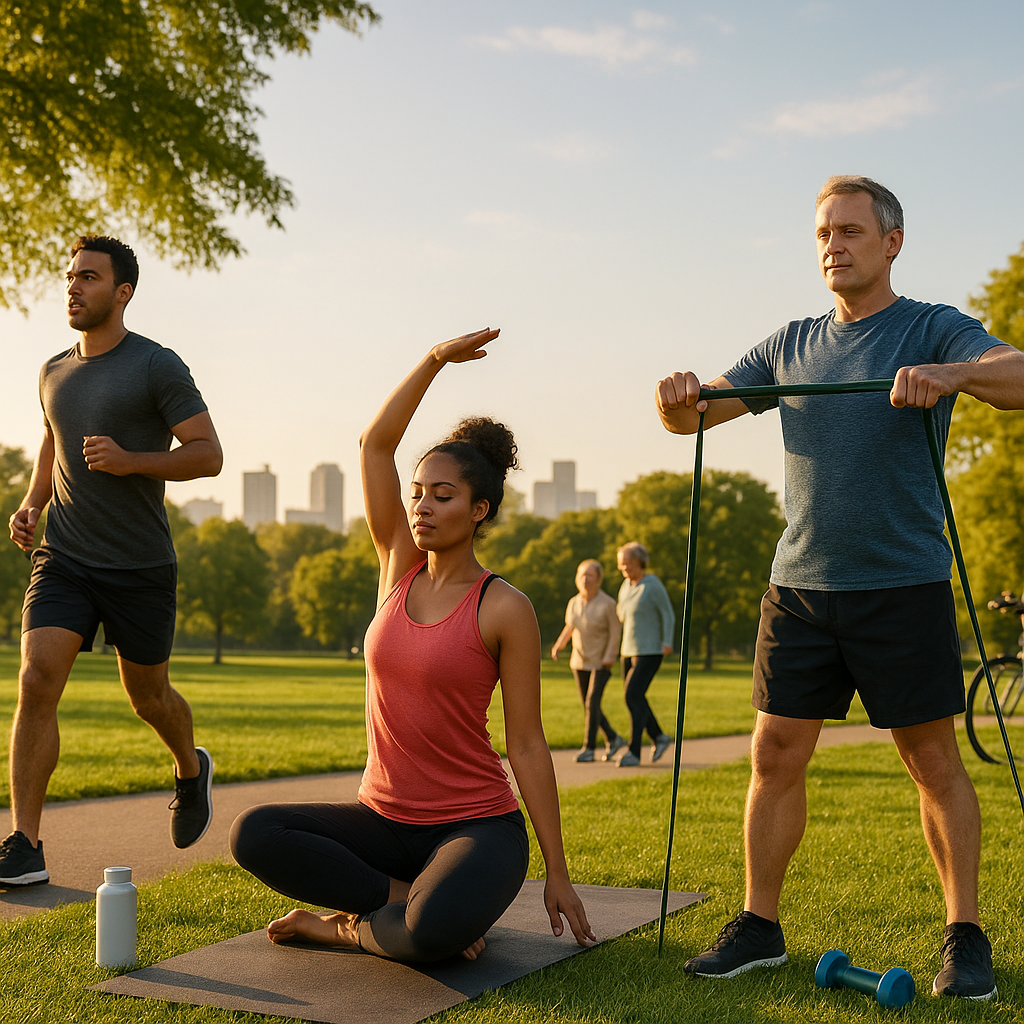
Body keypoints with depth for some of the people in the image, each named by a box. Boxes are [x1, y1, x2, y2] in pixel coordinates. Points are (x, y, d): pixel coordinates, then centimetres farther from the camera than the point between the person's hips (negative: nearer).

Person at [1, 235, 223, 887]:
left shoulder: (158, 367, -6)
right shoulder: (54, 373, 10)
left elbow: (208, 455, -8)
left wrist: (130, 461, -22)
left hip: (140, 566, -3)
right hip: (63, 559, 3)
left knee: (147, 694, 11)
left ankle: (192, 769, 45)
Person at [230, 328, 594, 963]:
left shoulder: (504, 609, -8)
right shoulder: (399, 570, 6)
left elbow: (527, 745, -7)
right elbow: (375, 444, -1)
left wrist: (558, 874, -7)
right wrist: (435, 359, -10)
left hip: (476, 826, -5)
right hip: (384, 819, 5)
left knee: (434, 932, -36)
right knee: (253, 834, -19)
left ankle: (350, 926, -3)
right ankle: (412, 897, -8)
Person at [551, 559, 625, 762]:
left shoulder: (607, 604, -13)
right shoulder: (574, 603, 3)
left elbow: (615, 632, -12)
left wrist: (609, 657, -21)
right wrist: (558, 645, 2)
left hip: (601, 662, -6)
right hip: (580, 662, 6)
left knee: (592, 703, -15)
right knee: (588, 705, 8)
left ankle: (588, 749, -9)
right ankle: (614, 739, 24)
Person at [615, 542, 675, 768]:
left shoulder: (653, 585, -12)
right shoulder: (626, 586, 10)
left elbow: (668, 615, -9)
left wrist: (667, 642, -19)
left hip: (650, 652, -8)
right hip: (629, 651, 8)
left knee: (633, 697, -15)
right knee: (635, 699, 11)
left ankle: (633, 752, -13)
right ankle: (659, 737, 30)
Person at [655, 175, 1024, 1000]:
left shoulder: (933, 330, -1)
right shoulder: (792, 345, 13)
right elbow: (698, 415, 12)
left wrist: (952, 374, -39)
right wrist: (678, 399, -12)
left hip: (904, 584, -4)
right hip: (800, 585, 4)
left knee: (934, 762, 2)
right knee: (775, 755, 3)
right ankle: (759, 925, 13)